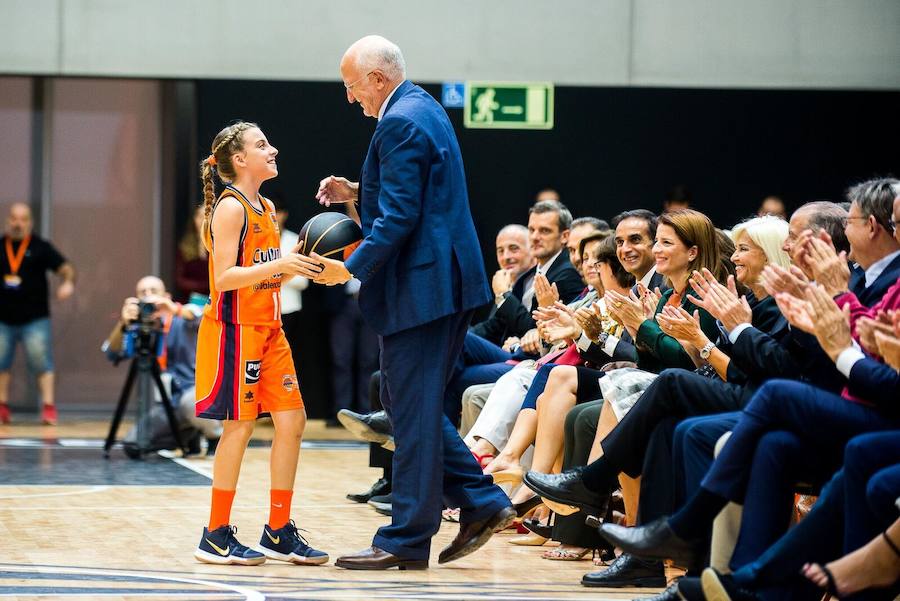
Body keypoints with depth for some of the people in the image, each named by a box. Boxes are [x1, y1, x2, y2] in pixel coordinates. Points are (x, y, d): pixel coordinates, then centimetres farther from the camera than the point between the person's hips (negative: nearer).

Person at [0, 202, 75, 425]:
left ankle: (48, 407, -7)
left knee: (42, 364, -8)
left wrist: (68, 282, -23)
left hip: (35, 319, -3)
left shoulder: (39, 247, 1)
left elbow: (65, 268, -4)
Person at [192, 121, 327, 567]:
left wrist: (296, 260, 3)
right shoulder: (230, 208, -12)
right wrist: (276, 265, -29)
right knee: (240, 426, -6)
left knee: (291, 421, 4)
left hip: (268, 329, 9)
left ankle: (278, 533, 12)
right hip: (236, 328, -9)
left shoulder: (266, 208, 14)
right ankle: (216, 536, 3)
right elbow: (225, 277, -20)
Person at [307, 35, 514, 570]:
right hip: (450, 283, 11)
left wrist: (352, 269, -19)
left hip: (421, 286, -11)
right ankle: (482, 502, 15)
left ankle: (406, 541, 1)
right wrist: (358, 194, 14)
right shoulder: (425, 110, 16)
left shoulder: (400, 124, -16)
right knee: (409, 404, 17)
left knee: (413, 411, -4)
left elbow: (400, 217, -22)